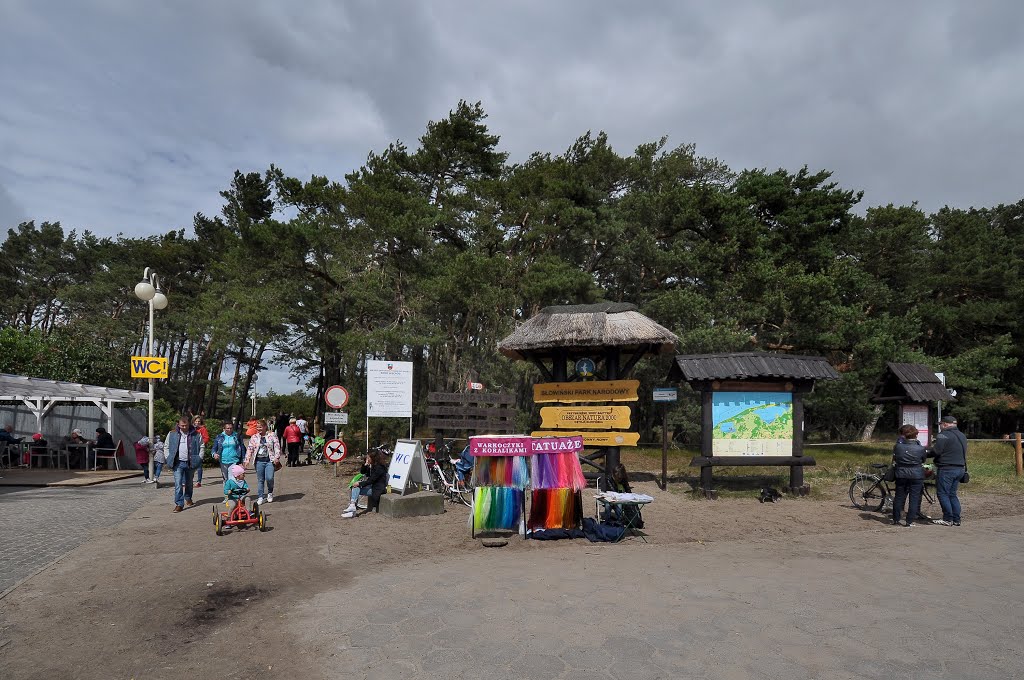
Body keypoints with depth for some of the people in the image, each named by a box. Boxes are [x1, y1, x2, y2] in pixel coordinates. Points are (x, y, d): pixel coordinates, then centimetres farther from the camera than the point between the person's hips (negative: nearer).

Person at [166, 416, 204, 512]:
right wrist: (168, 458, -1)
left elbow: (201, 447, 6)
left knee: (189, 483, 17)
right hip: (178, 463, -1)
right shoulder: (172, 434, 3)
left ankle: (188, 498, 40)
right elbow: (166, 448, 10)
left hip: (190, 463, 1)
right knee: (178, 484, -10)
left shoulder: (196, 435, 1)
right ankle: (179, 504, -8)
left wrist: (199, 458, -3)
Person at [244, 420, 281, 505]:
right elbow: (249, 449, 9)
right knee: (260, 480, 5)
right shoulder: (254, 437, 9)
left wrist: (276, 458, -8)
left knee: (269, 478, -12)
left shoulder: (272, 435, 2)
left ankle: (270, 493, 15)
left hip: (269, 460, -2)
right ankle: (260, 497, 13)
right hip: (259, 461, 2)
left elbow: (277, 447, 0)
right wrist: (247, 460, 1)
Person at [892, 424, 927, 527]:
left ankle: (896, 520, 16)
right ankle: (910, 521, 2)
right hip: (917, 475, -2)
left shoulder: (897, 446, -8)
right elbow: (923, 461, 5)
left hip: (901, 475, 2)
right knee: (914, 498, 4)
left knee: (899, 497, 11)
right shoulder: (920, 449, -10)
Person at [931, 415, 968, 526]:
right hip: (960, 468, 9)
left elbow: (936, 451, -19)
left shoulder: (944, 435, -13)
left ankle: (948, 519, -2)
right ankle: (956, 520, 13)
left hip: (947, 469, -9)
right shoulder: (962, 435, 16)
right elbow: (963, 453, 20)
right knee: (952, 494, 14)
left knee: (943, 494, -2)